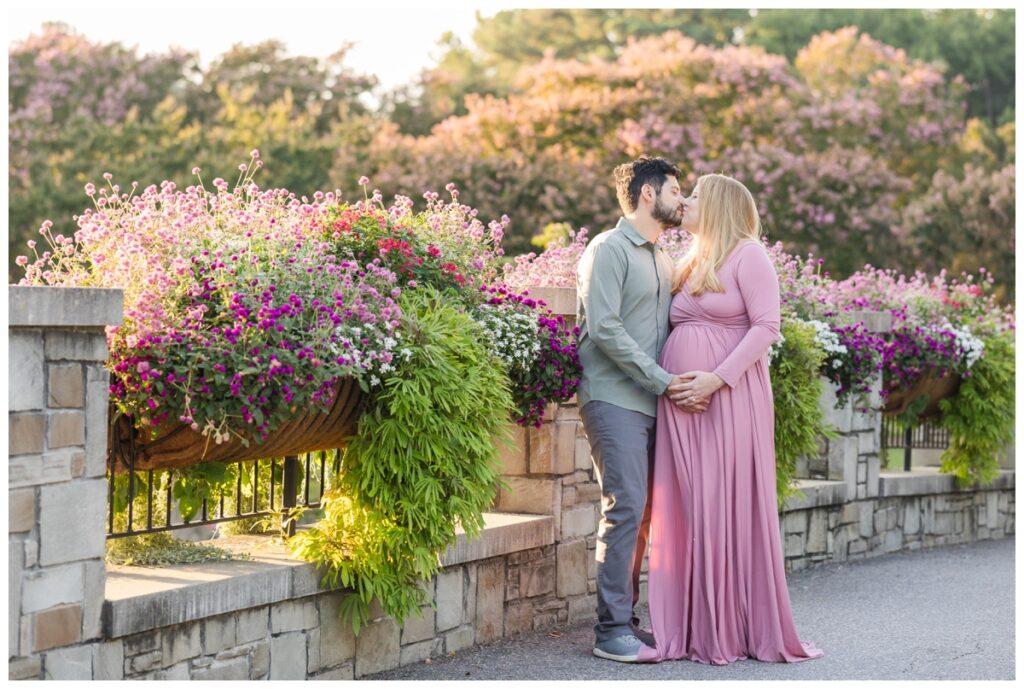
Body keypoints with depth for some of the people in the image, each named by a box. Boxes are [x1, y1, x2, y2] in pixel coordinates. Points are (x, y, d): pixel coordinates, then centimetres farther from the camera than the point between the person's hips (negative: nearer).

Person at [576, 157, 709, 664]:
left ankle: (626, 618, 14)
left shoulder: (662, 261, 20)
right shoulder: (609, 250, -6)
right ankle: (612, 630, -8)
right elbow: (604, 328, -15)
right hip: (614, 399, -8)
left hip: (652, 404, 8)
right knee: (625, 509, -12)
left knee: (641, 514, 8)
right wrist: (665, 381, -15)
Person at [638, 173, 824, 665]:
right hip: (680, 402, 7)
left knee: (730, 508, -3)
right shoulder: (690, 264, 18)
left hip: (730, 399, -7)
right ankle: (690, 628, 8)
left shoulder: (746, 255, -3)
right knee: (685, 511, 4)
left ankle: (736, 628, 4)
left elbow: (766, 325, -11)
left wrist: (718, 378, -18)